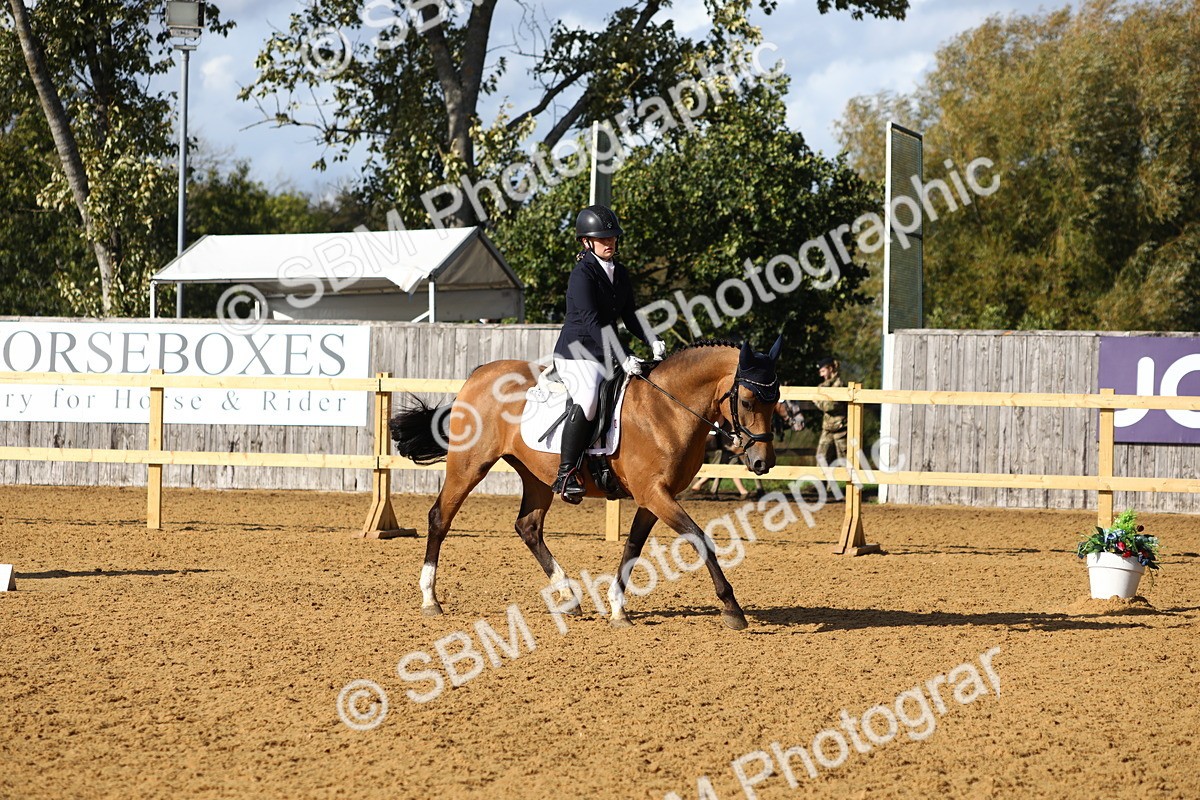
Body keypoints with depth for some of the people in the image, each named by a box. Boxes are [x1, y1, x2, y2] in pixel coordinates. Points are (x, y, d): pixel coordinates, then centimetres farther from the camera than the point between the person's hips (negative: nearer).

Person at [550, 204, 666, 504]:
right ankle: (566, 473, -31)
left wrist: (653, 341, 0)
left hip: (607, 353, 9)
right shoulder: (583, 274, -13)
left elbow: (629, 315, 19)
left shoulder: (620, 273, 12)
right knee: (588, 398, -34)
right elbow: (593, 322, -22)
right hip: (577, 352, -9)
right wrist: (623, 360, -28)